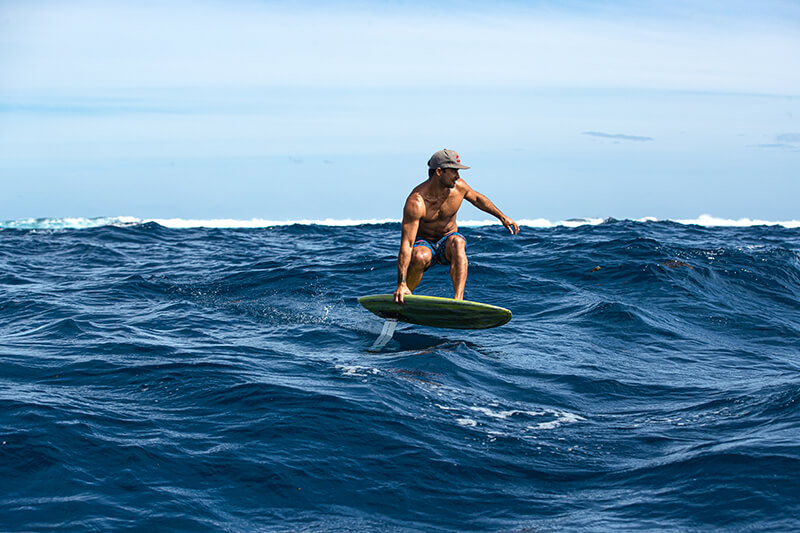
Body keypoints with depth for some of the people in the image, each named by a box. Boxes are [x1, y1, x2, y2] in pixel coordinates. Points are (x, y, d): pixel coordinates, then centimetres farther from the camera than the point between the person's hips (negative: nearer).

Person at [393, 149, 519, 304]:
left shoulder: (458, 187, -13)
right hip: (423, 243, -3)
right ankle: (401, 297, -14)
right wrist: (401, 284, -42)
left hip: (447, 241, 3)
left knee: (457, 242, -34)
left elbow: (477, 198, 13)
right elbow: (406, 243, -35)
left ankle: (458, 300, -44)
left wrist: (502, 217, 19)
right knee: (420, 256, -39)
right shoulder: (416, 202, -30)